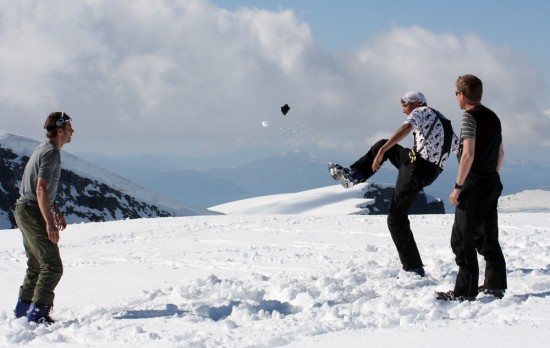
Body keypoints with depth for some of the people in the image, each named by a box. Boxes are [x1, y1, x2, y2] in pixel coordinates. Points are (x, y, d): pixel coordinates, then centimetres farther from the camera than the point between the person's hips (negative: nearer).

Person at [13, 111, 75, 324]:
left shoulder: (44, 149, 16)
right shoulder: (51, 153, -16)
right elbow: (41, 189, -25)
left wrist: (56, 212, 28)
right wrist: (49, 222, -29)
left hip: (25, 212, 10)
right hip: (32, 213, -10)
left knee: (36, 266, 18)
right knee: (52, 266, -11)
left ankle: (23, 309, 23)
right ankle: (38, 313, -15)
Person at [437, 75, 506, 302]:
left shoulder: (470, 116, -12)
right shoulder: (493, 117, 14)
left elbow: (468, 154, -20)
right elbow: (500, 153, 20)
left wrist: (458, 187, -17)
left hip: (474, 184, -8)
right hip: (492, 184, 8)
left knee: (462, 240, -5)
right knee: (488, 237, 16)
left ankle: (465, 291, -7)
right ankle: (495, 285, 18)